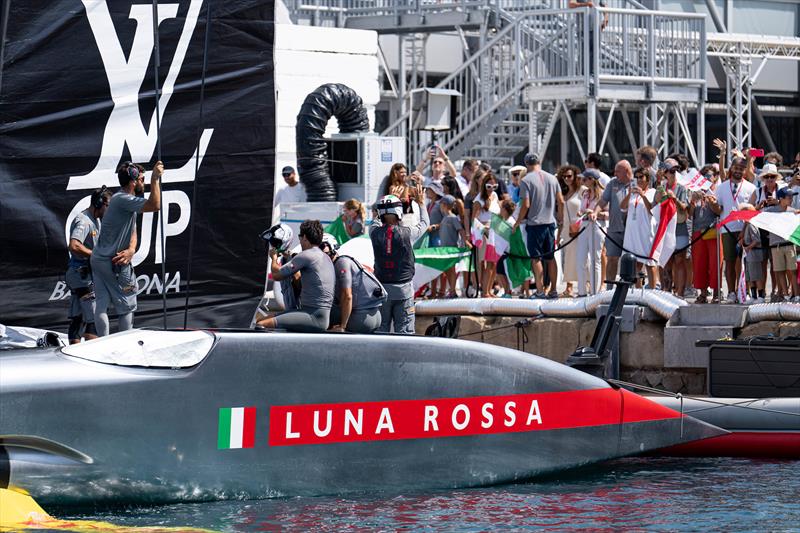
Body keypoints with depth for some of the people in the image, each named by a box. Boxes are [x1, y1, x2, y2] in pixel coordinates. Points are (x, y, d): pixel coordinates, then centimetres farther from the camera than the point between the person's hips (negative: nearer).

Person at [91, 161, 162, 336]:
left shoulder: (126, 200, 16)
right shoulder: (123, 199, -17)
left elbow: (132, 232, 14)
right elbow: (155, 205, -30)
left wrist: (131, 250, -6)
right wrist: (155, 179, -22)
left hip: (98, 259, 9)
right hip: (114, 263, -9)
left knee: (101, 305, 5)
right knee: (126, 306, 2)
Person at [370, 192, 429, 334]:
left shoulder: (375, 232, -5)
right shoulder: (407, 233, -8)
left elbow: (376, 222, 21)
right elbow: (424, 223, 13)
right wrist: (420, 203, 30)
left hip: (382, 288, 2)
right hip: (403, 288, -2)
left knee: (381, 329, 6)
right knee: (404, 330, -1)